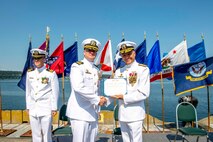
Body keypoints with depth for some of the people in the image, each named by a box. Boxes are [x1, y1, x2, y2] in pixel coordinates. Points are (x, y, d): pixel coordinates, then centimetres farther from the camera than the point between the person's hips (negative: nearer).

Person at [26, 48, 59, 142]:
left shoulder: (51, 73, -6)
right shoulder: (29, 73, 7)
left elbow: (55, 92, -4)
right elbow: (28, 91, 12)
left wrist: (54, 108, -5)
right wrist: (28, 107, 12)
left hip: (46, 109, -4)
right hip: (33, 109, 4)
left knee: (46, 134, 2)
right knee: (36, 134, 10)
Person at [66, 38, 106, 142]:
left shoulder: (96, 70, 16)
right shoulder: (77, 66, -6)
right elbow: (78, 87, -21)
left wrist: (101, 99, 2)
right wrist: (97, 100, -16)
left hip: (92, 113, 7)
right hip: (80, 112, -7)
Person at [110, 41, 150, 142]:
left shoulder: (143, 69, -6)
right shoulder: (118, 71, 12)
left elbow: (144, 93, -14)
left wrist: (123, 97, -15)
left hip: (135, 114, -5)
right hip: (122, 114, 6)